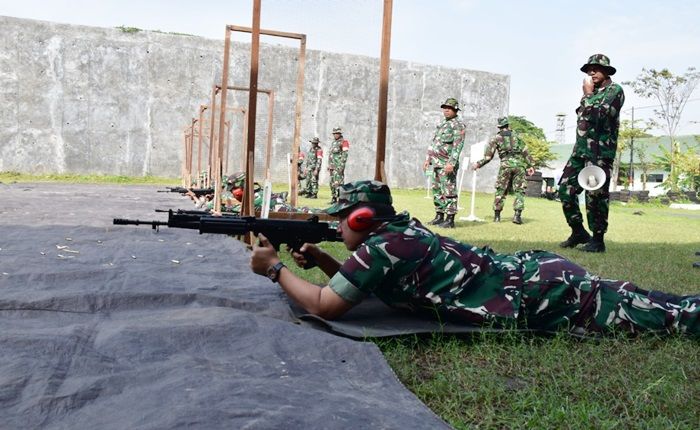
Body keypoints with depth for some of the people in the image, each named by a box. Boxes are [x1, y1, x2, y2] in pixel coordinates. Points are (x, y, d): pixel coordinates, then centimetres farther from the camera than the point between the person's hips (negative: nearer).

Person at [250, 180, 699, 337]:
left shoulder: (380, 246, -16)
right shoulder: (398, 232, 12)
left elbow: (326, 306, -15)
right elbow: (361, 281, 27)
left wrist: (275, 267, -4)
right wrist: (321, 260, 14)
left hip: (541, 293, -8)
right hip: (530, 273, 8)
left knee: (647, 314, 1)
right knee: (632, 302, 20)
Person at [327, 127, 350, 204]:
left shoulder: (343, 142, -6)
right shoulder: (333, 142, 20)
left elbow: (345, 154, -14)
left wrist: (341, 165, -20)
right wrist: (329, 165, 20)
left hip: (338, 166, -9)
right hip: (332, 166, 9)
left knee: (338, 182, -14)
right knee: (332, 183, 11)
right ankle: (334, 198, 17)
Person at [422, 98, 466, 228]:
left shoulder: (458, 125, -8)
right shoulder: (441, 123, 19)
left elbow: (458, 145, -18)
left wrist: (451, 163, -26)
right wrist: (428, 158, 18)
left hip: (447, 164, -9)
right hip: (436, 163, 9)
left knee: (448, 192, -6)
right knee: (437, 191, 11)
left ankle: (450, 220, -3)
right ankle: (439, 217, 19)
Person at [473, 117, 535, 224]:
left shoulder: (496, 139, 13)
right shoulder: (515, 135, 18)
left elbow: (488, 156, 9)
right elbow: (525, 151, 12)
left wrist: (478, 164, 22)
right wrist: (530, 165, 13)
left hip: (506, 164, -1)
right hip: (519, 164, 1)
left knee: (501, 190, 10)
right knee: (520, 191, 3)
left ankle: (497, 215, 11)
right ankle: (517, 215, -8)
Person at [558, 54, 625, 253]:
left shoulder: (615, 90, -3)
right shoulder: (592, 92, 21)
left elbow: (597, 116, -17)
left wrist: (588, 94, -7)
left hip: (600, 152, -8)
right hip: (580, 149, 8)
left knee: (595, 196, -7)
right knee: (566, 190, 3)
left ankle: (597, 240, 3)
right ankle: (578, 232, 16)